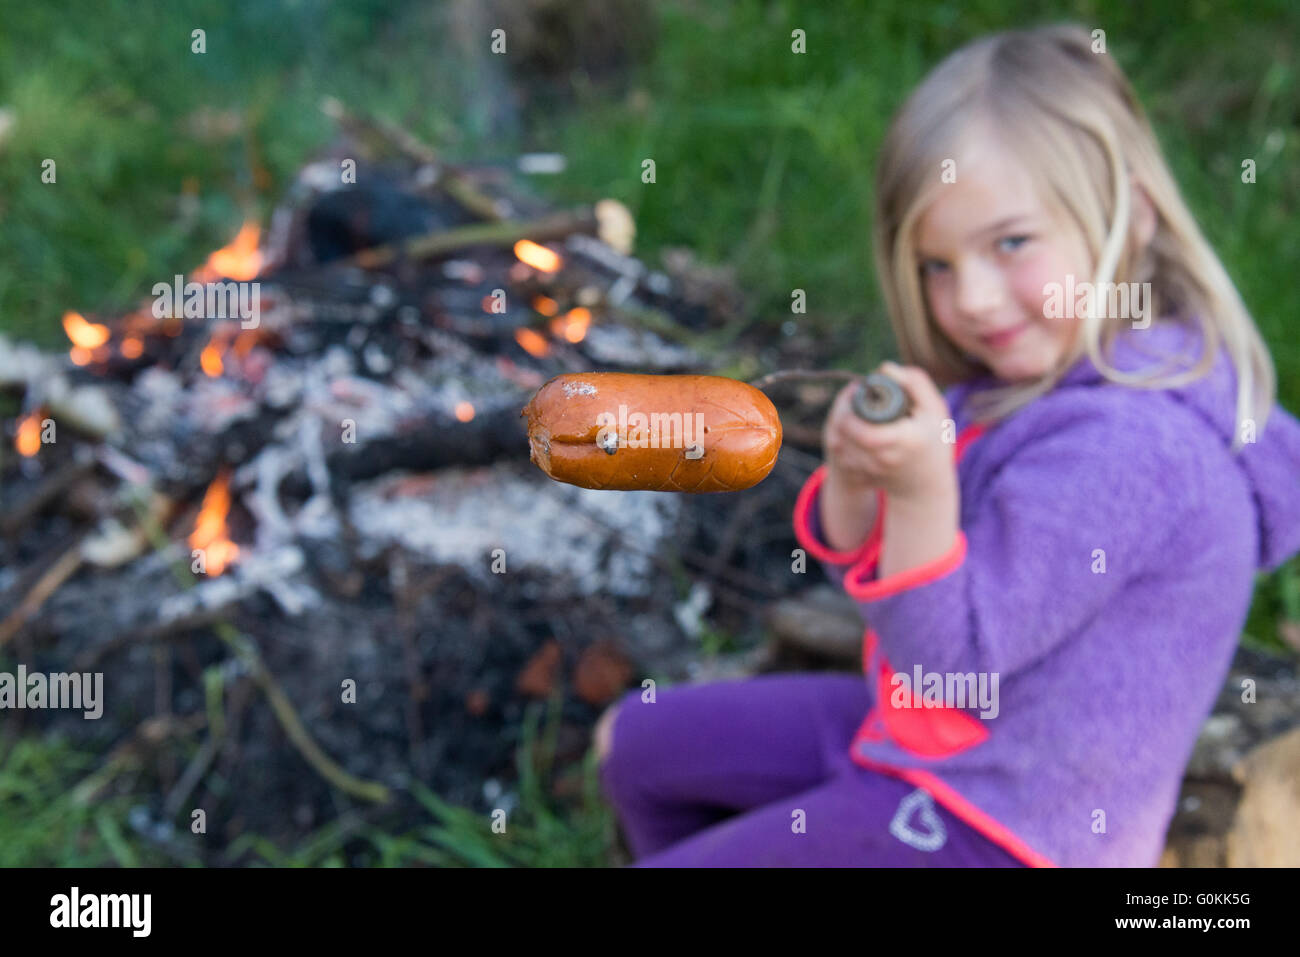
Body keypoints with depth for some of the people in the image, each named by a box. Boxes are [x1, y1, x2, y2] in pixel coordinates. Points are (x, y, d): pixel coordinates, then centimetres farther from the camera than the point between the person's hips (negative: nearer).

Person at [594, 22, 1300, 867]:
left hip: (999, 822, -9)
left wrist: (925, 490, -35)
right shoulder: (1025, 375, 0)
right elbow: (868, 566, 5)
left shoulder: (1126, 442, -28)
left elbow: (952, 655, -24)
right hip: (919, 726, 9)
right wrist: (854, 481, -15)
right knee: (637, 740, 18)